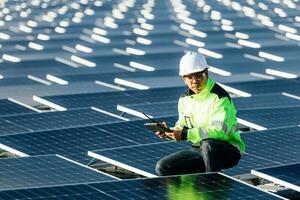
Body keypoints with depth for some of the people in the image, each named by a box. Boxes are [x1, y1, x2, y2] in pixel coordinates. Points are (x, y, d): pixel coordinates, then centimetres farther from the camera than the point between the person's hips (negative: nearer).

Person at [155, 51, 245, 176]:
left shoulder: (219, 97, -17)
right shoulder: (185, 99, 7)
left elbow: (219, 131, -29)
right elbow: (182, 127, 15)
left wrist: (185, 134, -32)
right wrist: (170, 131, -9)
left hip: (228, 151, -7)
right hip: (199, 149, 7)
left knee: (208, 144, -40)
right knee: (163, 167, -6)